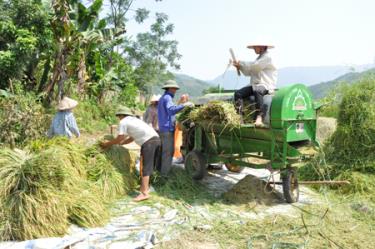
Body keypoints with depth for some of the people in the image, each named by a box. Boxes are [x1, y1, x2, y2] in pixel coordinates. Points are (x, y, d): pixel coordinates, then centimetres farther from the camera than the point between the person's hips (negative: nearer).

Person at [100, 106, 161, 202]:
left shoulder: (123, 122, 5)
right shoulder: (134, 120, 31)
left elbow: (119, 139, 4)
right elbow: (131, 138, 31)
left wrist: (107, 144, 17)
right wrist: (119, 143, 35)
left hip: (149, 142, -9)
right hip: (156, 139, 9)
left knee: (145, 167, -7)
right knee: (149, 166, 18)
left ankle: (144, 193, -7)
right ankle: (145, 187, 30)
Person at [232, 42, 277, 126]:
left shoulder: (267, 57, -3)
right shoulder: (259, 58, 26)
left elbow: (254, 66, -15)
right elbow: (249, 72, 25)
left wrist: (241, 63, -4)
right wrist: (240, 67, 9)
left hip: (266, 85, -8)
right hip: (255, 85, 8)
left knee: (257, 91, -41)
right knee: (238, 93, -13)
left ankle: (259, 117, -42)